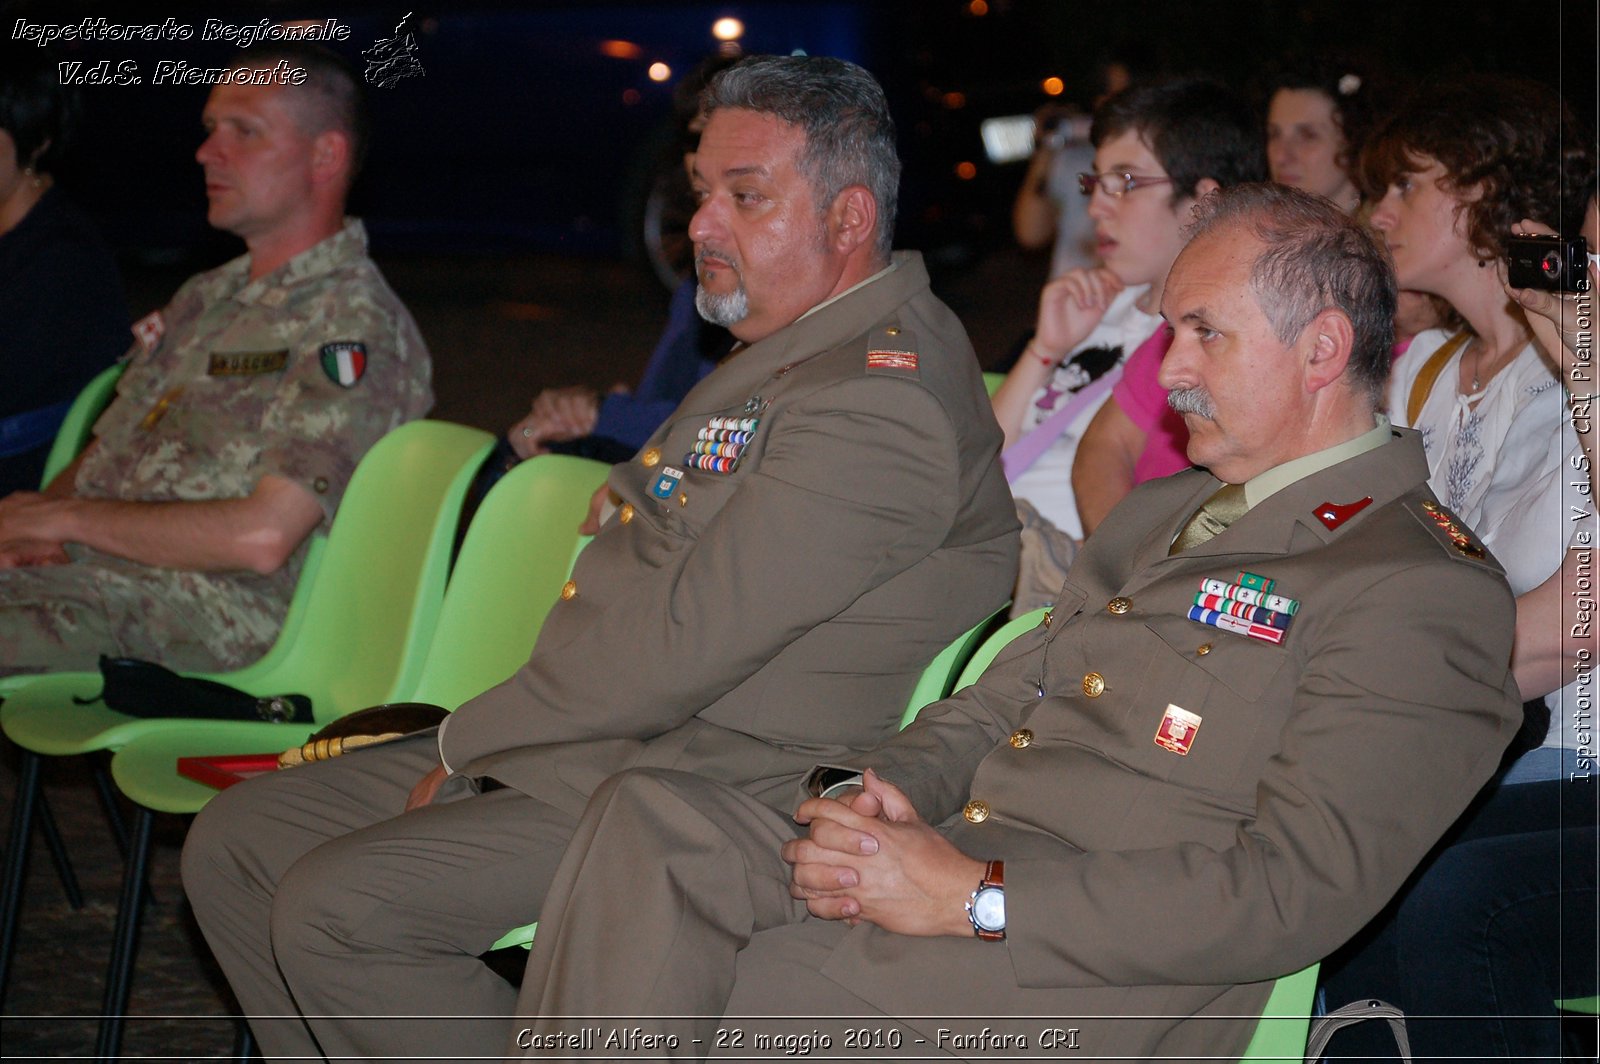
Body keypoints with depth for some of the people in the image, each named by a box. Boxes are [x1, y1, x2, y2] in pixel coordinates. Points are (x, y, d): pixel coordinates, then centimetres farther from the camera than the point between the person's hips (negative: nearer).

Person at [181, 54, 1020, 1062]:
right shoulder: (798, 345, 16)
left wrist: (468, 742, -11)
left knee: (333, 906, -24)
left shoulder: (876, 401, -20)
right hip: (605, 736, 11)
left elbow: (682, 643, -22)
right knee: (236, 845, 6)